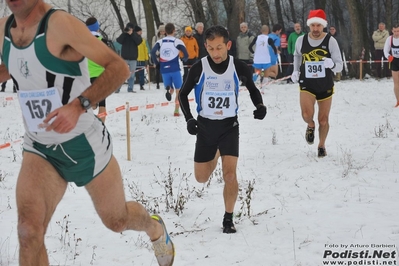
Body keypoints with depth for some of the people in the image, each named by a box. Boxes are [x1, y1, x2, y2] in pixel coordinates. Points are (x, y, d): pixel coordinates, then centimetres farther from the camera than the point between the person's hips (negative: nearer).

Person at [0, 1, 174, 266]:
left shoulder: (61, 24, -23)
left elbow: (119, 67, -24)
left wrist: (79, 105, -37)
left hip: (85, 144, -4)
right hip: (39, 148, 4)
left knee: (116, 220, 18)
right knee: (28, 231, -18)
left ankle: (155, 229, 55)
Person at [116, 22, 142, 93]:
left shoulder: (136, 36, 5)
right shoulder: (124, 35, 4)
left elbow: (139, 41, -14)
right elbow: (119, 40, -12)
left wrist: (132, 34, -19)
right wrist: (124, 32, -19)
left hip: (133, 58, 1)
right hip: (124, 58, -1)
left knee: (132, 74, 4)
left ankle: (130, 88, 9)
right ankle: (117, 88, -2)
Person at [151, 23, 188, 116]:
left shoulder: (160, 42, 6)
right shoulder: (178, 41, -2)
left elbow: (152, 52, -9)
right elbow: (186, 55, -7)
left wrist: (156, 63, 6)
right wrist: (184, 59, 17)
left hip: (164, 70, 3)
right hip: (175, 69, -2)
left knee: (171, 89, 15)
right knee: (178, 91, 11)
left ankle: (168, 90, -22)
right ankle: (176, 111, 2)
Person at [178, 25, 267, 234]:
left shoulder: (239, 68, -10)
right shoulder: (199, 68, -11)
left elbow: (252, 89, 9)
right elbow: (183, 94, 3)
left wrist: (259, 105, -11)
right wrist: (189, 119, -11)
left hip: (229, 125, -1)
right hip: (205, 125, 1)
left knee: (229, 173, -18)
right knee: (201, 178, 12)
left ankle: (228, 219, -2)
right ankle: (215, 156, 48)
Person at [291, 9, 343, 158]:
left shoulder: (331, 41, -11)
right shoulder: (301, 40, -4)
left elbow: (339, 67, -11)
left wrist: (331, 64, -32)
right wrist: (295, 71, 10)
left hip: (326, 86, 0)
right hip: (307, 85, 0)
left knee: (323, 120, 8)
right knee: (307, 115, -22)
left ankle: (321, 146, 34)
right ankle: (311, 126, 15)